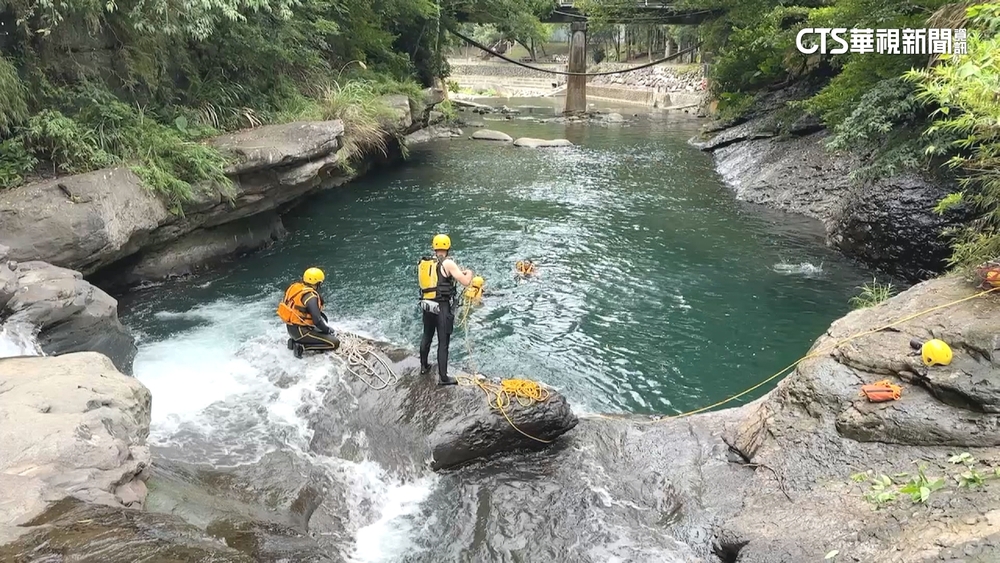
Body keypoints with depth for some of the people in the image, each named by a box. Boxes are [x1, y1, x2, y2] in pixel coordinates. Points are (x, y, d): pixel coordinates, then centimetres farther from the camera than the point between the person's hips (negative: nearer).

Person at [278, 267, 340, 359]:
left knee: (323, 317, 29)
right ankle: (302, 346, -11)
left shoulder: (295, 286, 2)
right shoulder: (311, 297, -22)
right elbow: (317, 321, -23)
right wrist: (327, 329, -5)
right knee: (334, 343, -8)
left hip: (290, 327, 9)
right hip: (300, 331, -9)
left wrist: (320, 313, 16)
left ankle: (295, 340, 15)